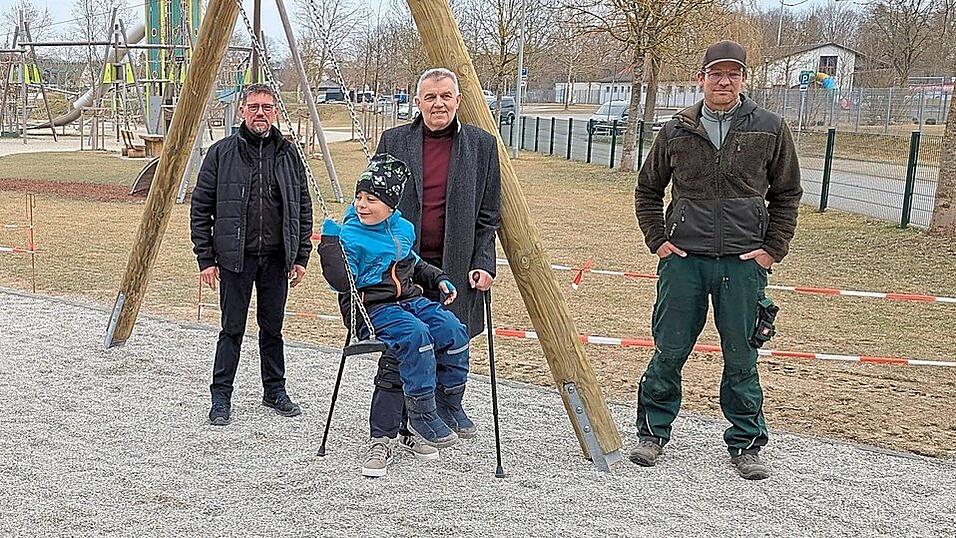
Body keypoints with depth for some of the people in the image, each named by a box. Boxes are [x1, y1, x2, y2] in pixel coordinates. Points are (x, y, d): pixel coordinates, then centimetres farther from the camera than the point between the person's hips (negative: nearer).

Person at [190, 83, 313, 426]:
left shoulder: (289, 154, 7)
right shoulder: (221, 153, 0)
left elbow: (303, 209, 11)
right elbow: (200, 209, 0)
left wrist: (301, 256, 5)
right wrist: (205, 258, -4)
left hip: (277, 258, 2)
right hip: (235, 258, -2)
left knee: (273, 327, 12)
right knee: (232, 329, 3)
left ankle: (275, 390, 26)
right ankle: (221, 397, 14)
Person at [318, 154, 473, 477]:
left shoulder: (404, 229, 13)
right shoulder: (350, 235, -8)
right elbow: (342, 282, -19)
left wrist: (438, 279, 17)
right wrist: (330, 242, -25)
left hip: (411, 300, 7)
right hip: (373, 309, -6)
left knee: (452, 330, -17)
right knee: (416, 336, -33)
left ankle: (449, 402, 2)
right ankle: (421, 414, -21)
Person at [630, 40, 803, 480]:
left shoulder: (770, 129, 3)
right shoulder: (678, 130, 5)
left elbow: (787, 194, 11)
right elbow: (647, 189, 17)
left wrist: (773, 249, 2)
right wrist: (657, 240, 6)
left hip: (744, 263, 0)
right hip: (684, 259, 1)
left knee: (742, 358, 6)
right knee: (669, 352, 5)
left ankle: (746, 444, 20)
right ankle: (652, 433, 20)